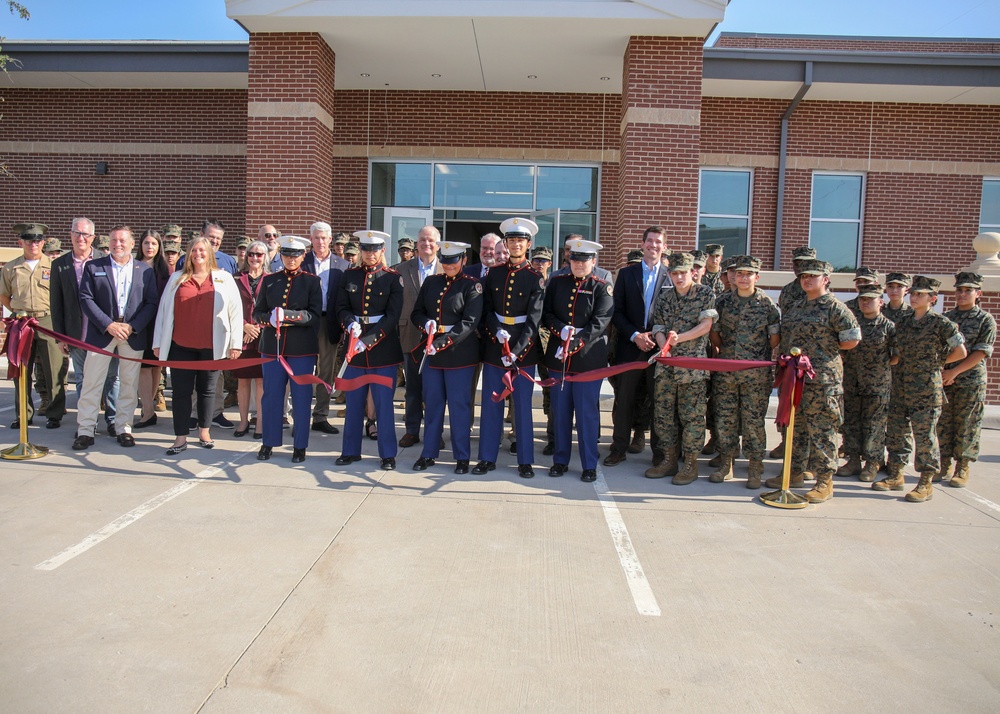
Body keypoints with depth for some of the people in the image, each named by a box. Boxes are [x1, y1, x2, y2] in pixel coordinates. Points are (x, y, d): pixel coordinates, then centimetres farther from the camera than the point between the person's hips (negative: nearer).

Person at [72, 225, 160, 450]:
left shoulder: (145, 270, 7)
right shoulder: (93, 267, 5)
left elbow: (152, 302, 1)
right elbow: (86, 299, -2)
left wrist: (132, 326, -11)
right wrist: (108, 325, -12)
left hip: (134, 335, 1)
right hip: (101, 332, -1)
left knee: (129, 384, 6)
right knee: (92, 383, 1)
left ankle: (124, 428, 17)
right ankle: (85, 431, 8)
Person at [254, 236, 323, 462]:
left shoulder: (312, 281, 2)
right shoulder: (269, 280, 10)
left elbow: (315, 315, -7)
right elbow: (257, 312, 9)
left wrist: (287, 315, -20)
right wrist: (270, 318, -13)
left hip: (302, 349, -2)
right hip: (273, 347, 2)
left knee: (301, 397, 3)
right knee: (271, 395, 7)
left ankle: (300, 446, 13)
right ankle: (268, 442, 20)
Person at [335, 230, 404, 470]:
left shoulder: (393, 278, -2)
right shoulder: (350, 276, 8)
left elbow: (393, 316, -8)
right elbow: (342, 307, 6)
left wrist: (369, 340, -18)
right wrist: (350, 324, -17)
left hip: (383, 347, -3)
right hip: (354, 344, 3)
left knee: (384, 403, 1)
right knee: (354, 401, 10)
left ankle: (388, 454, 12)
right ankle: (351, 450, 22)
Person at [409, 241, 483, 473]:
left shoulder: (472, 285, -4)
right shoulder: (430, 282, 11)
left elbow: (469, 322, -14)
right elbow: (416, 312, 12)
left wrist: (441, 343, -21)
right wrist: (426, 323, -12)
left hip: (459, 353, -4)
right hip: (430, 351, 4)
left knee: (459, 406, 2)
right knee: (432, 404, 11)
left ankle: (462, 457, 13)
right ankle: (428, 453, 22)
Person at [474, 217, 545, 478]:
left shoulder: (536, 279, -2)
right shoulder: (493, 273, 8)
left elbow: (533, 319, -9)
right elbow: (486, 308, 8)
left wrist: (515, 351, -18)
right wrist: (497, 331, -12)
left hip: (523, 347, -3)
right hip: (493, 345, 3)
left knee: (523, 405, 3)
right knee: (490, 404, 7)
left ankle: (525, 460, 14)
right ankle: (487, 458, 17)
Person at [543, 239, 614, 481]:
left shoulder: (602, 288, 0)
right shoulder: (556, 283, 10)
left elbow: (599, 323, -10)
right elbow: (546, 314, 6)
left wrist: (574, 343, -19)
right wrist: (561, 330, -13)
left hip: (588, 359, -3)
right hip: (558, 357, 3)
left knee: (587, 412, 1)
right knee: (560, 411, 9)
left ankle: (589, 465, 11)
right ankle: (560, 460, 21)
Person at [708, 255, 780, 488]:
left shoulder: (767, 304, -1)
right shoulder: (722, 301, 5)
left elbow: (774, 339, 2)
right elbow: (713, 333, 13)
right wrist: (726, 351, 10)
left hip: (756, 373, -2)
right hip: (726, 371, 3)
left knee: (754, 419, 1)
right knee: (724, 417, 6)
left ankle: (755, 469, 11)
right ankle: (726, 464, 19)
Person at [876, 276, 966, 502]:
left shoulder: (940, 323, -6)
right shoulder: (903, 322, 11)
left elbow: (960, 352, -3)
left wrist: (936, 362, 3)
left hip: (926, 388, -6)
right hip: (900, 386, 6)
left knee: (924, 435, -2)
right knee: (894, 431, 10)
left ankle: (926, 484, 6)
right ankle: (896, 476, 22)